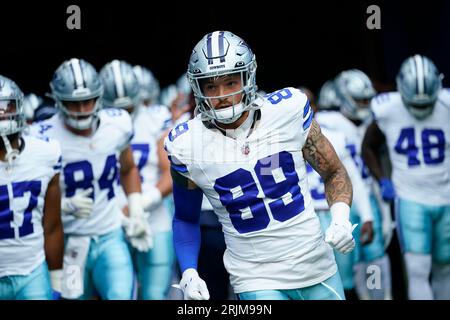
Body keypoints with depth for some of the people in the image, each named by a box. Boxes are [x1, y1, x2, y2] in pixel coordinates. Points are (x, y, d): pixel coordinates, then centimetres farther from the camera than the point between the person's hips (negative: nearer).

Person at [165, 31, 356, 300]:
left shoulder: (289, 110, -7)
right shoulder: (187, 146, -7)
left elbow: (334, 172, 6)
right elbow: (186, 218, 8)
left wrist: (341, 218, -12)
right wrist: (189, 273, -7)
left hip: (317, 267, 2)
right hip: (256, 282, -2)